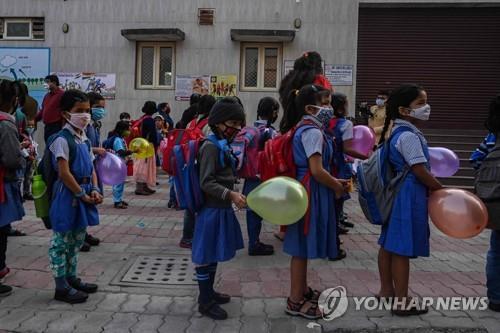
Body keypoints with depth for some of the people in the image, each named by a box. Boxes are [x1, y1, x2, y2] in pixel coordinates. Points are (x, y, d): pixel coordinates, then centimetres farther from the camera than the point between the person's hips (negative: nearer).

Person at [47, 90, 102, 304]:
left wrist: (95, 190, -1)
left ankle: (71, 278, 31)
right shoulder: (62, 139, -15)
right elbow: (64, 173, -19)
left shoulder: (84, 139, 12)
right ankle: (61, 286, 10)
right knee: (61, 240, 2)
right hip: (67, 195, -9)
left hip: (84, 193, 9)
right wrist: (82, 194, -15)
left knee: (77, 239, 17)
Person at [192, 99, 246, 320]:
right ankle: (205, 302, 12)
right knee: (207, 255, 1)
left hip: (221, 208, 10)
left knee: (214, 254, 19)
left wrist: (233, 196, 22)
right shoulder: (211, 146, -16)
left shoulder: (222, 145, 13)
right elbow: (206, 183, -22)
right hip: (212, 210, -10)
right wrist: (231, 194, -30)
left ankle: (208, 292, 34)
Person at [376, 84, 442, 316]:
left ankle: (386, 290, 29)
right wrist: (443, 190, -6)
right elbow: (420, 171, -18)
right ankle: (401, 302, 6)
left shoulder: (396, 132, 12)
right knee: (403, 249, -3)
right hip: (410, 195, -10)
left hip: (396, 192, 10)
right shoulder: (409, 136, -18)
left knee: (389, 244, 16)